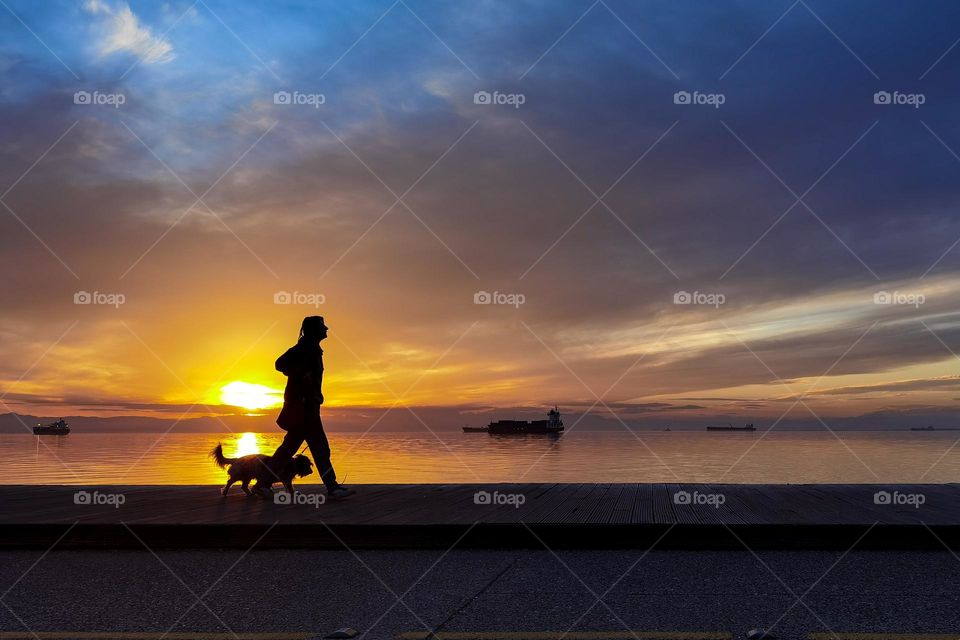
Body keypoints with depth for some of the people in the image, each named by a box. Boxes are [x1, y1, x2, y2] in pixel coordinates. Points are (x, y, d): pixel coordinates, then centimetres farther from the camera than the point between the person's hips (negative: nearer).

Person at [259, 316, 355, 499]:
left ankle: (264, 482, 13)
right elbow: (280, 363, -20)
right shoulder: (305, 347, -11)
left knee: (290, 445, 10)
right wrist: (302, 375, -23)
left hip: (307, 403, 10)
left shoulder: (312, 348, 19)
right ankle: (332, 487, -7)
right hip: (302, 403, -10)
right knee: (319, 445, -9)